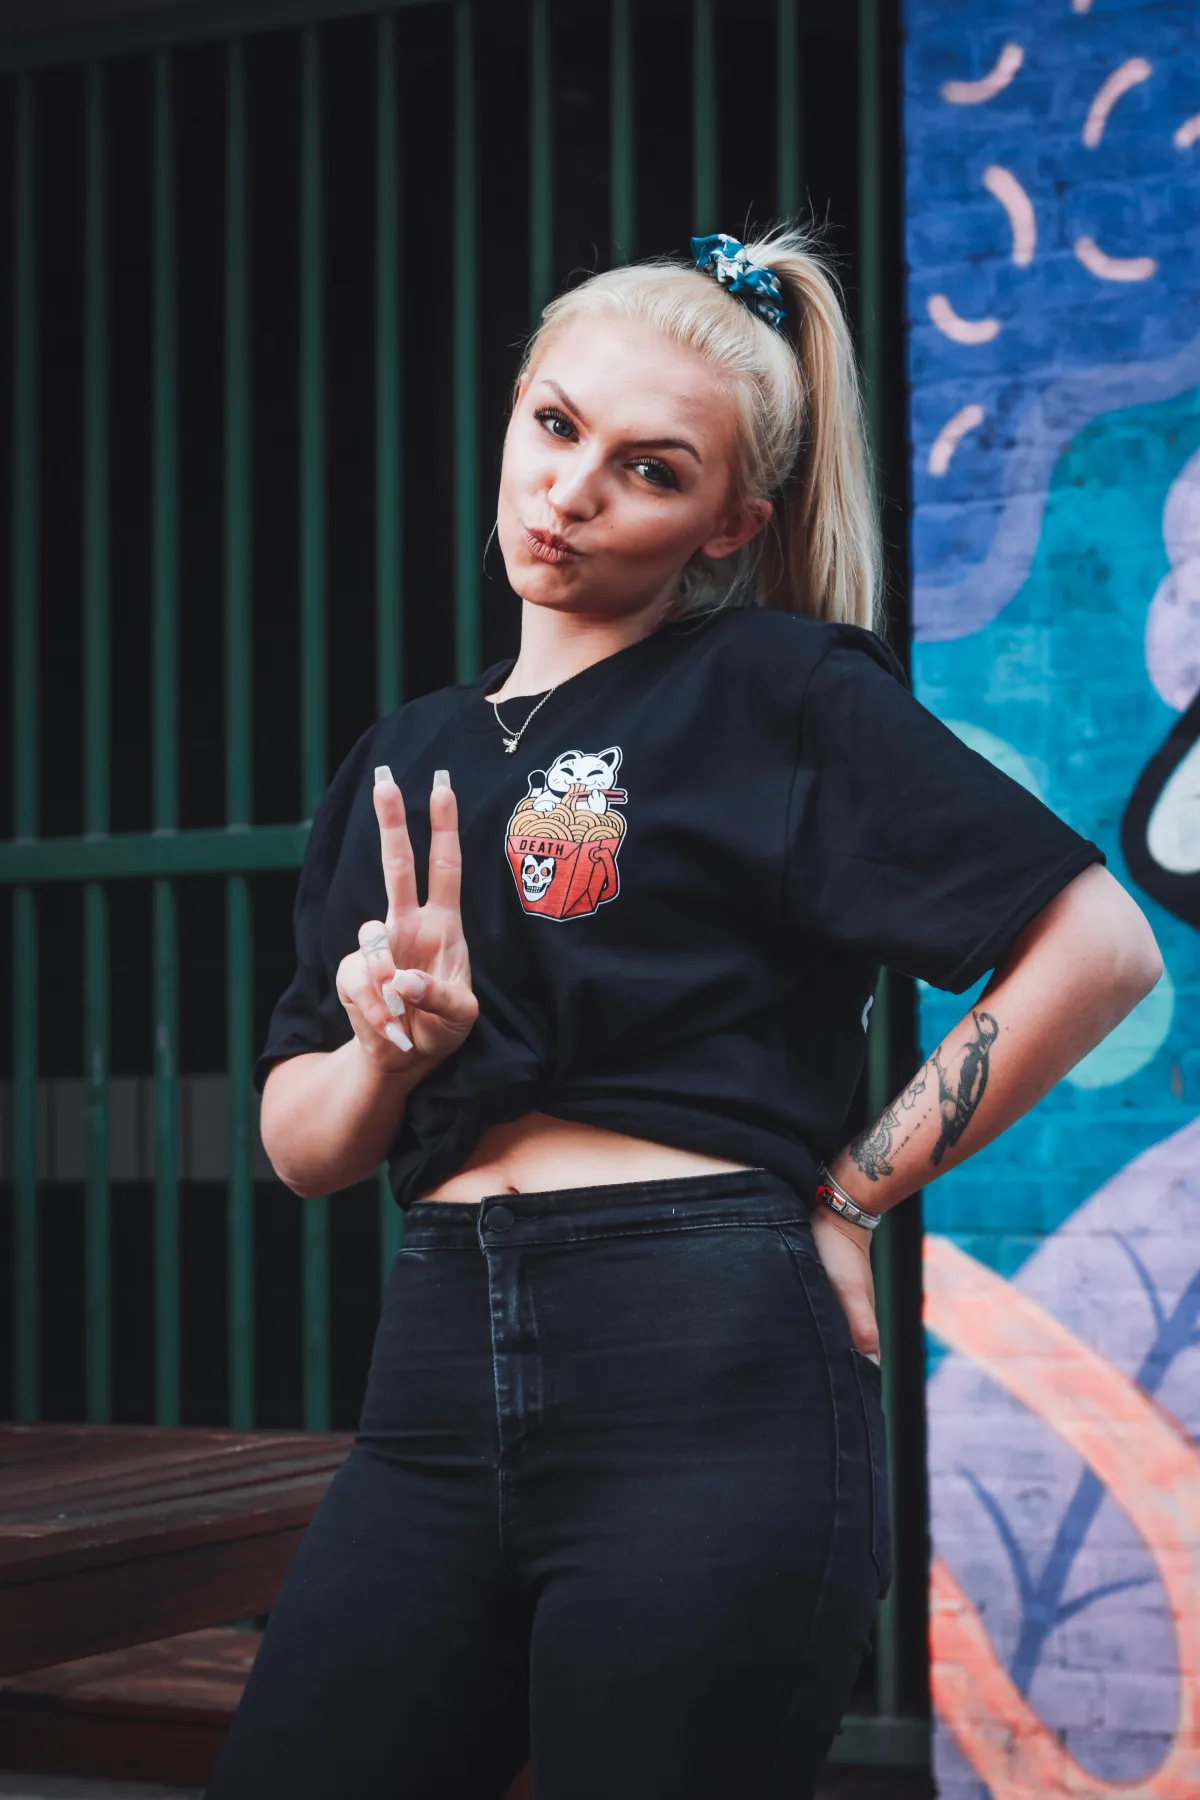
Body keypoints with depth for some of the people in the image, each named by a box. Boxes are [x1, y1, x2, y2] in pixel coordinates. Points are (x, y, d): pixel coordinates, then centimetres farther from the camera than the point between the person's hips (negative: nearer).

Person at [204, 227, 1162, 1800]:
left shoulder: (777, 689, -1)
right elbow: (297, 1144, 16)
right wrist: (391, 1045, -5)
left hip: (705, 1372, -5)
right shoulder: (404, 762, 17)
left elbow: (1102, 945, -9)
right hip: (444, 1374, 6)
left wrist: (853, 1196, -5)